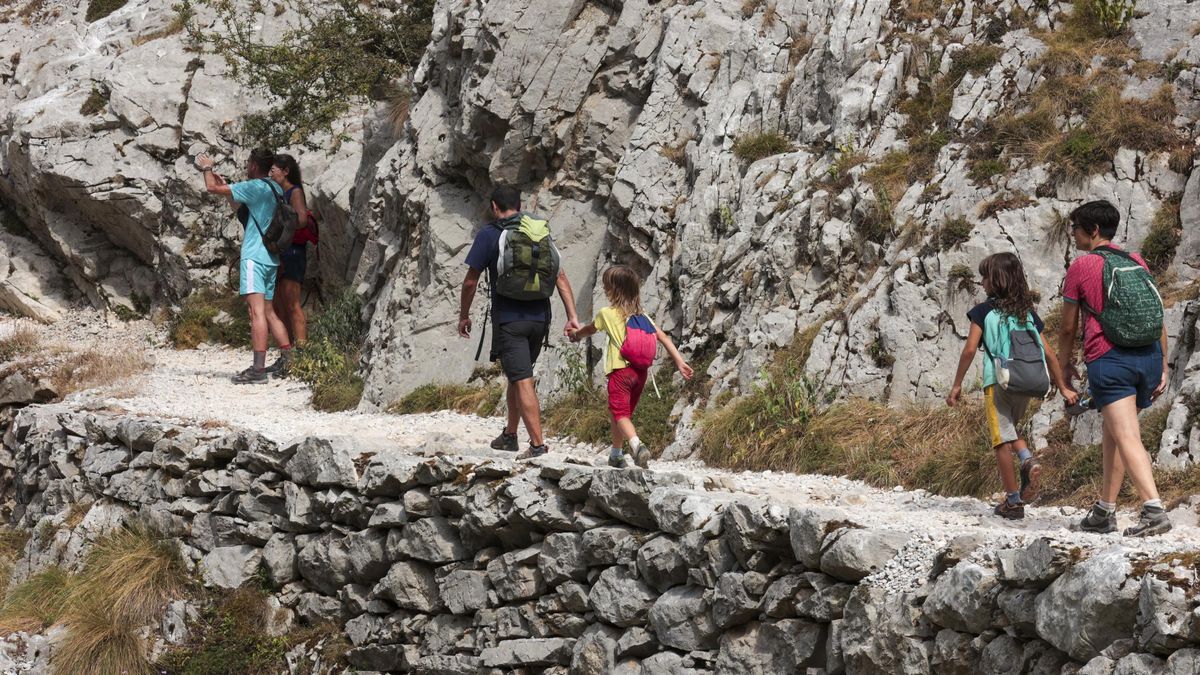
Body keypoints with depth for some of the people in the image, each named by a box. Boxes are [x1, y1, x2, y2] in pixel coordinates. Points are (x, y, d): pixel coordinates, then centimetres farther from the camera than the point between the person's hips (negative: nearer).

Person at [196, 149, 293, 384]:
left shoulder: (255, 187, -10)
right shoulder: (276, 189, 16)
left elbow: (212, 187, -7)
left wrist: (207, 168, 11)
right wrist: (225, 184, 33)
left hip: (254, 256, -9)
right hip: (271, 258, 9)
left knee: (256, 310, -15)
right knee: (268, 312, 16)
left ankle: (258, 369, -23)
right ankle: (287, 357, 13)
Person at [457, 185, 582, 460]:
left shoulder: (489, 234, -4)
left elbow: (471, 281, -3)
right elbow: (560, 277, 5)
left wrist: (464, 315, 10)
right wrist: (572, 316, 3)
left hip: (508, 320, -5)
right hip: (539, 317, 5)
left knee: (523, 382, -8)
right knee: (518, 377, 21)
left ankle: (538, 444, -16)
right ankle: (509, 435, 32)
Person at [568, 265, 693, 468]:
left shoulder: (607, 314, -3)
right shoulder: (641, 315, 9)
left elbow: (590, 330, 17)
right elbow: (663, 337, 3)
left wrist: (576, 335, 38)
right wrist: (680, 361, 2)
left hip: (620, 370, -6)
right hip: (641, 371, 6)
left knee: (619, 413, -12)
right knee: (625, 412, 22)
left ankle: (637, 445, -38)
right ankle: (616, 454, 33)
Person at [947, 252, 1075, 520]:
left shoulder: (984, 311, -1)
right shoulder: (1028, 313, 12)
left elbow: (970, 349, -6)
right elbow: (1049, 354, 10)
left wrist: (957, 385, 1)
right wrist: (1063, 388, 16)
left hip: (997, 381, -5)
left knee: (1002, 439, 2)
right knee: (1009, 428, 25)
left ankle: (1013, 501, 1)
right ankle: (1029, 462, -4)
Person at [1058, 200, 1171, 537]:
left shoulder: (1081, 267, 2)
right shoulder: (1138, 263, 15)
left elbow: (1068, 327, 6)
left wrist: (1066, 364, 22)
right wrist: (1162, 368, 17)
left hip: (1109, 358, -6)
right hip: (1148, 356, 6)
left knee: (1128, 438, -14)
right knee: (1113, 430, 20)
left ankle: (1154, 509, -30)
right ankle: (1104, 511, 24)